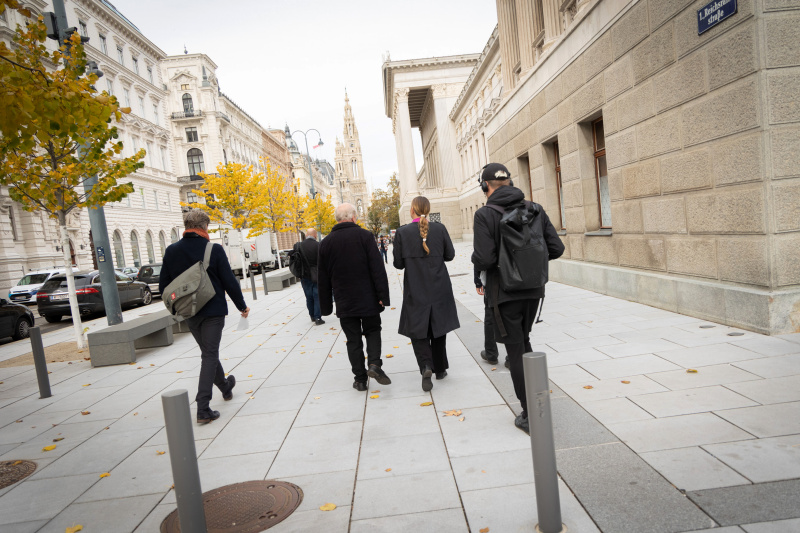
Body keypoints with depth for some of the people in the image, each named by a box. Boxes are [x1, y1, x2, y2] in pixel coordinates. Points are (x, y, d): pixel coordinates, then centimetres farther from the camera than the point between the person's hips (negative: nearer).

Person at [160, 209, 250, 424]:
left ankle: (225, 387, 42)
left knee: (208, 352, 21)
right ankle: (203, 409, -4)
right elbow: (229, 282, -11)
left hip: (189, 313, 5)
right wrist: (242, 306, 2)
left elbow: (163, 285, 4)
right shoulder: (214, 249, -14)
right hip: (212, 311, -5)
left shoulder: (171, 251, -1)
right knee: (210, 356, 1)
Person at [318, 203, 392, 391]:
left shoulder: (326, 243, 3)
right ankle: (374, 364, -6)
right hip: (367, 299, -2)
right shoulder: (364, 236, -6)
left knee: (353, 340, 10)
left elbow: (323, 280, 7)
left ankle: (360, 378, 12)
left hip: (344, 303, 2)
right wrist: (383, 296, -9)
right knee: (372, 331, 15)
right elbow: (377, 269, -12)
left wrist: (326, 307, 13)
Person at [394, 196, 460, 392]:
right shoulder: (440, 229, -5)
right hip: (439, 289, 2)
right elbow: (450, 255, 2)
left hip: (416, 290, -2)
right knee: (438, 328, 16)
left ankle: (426, 365, -15)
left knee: (417, 330, 7)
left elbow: (398, 263, -6)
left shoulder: (402, 232, -9)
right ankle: (440, 368, 26)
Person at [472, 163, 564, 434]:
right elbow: (556, 248, -1)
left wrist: (476, 258, 1)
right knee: (523, 341, 26)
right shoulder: (535, 209, 1)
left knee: (516, 350, 5)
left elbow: (484, 260, -22)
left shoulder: (485, 214, -13)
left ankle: (530, 415, 10)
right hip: (533, 289, 5)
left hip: (505, 292, -5)